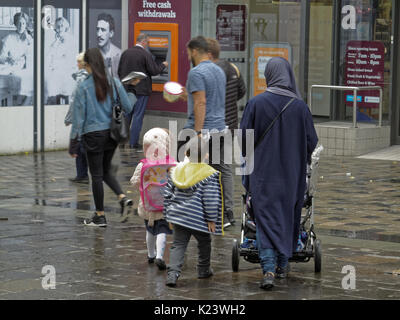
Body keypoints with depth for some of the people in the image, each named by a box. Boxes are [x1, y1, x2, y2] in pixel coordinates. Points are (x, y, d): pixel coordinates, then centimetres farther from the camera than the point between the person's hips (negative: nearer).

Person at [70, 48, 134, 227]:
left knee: (96, 175, 5)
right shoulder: (114, 83, -2)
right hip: (112, 133, 5)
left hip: (93, 134, -5)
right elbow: (127, 108, -1)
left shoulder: (84, 87, -13)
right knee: (106, 170, 22)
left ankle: (100, 216, 11)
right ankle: (123, 197, 1)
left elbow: (79, 115, -10)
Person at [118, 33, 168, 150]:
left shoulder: (125, 53, 5)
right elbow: (154, 71, -11)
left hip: (126, 89, 6)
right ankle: (133, 142, -2)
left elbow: (119, 71, 9)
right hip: (141, 90, -6)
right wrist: (163, 65, 7)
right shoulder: (146, 55, -12)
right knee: (138, 116, -1)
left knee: (126, 115, 14)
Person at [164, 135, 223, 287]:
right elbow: (210, 200, -14)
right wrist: (211, 219, -7)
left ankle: (173, 272, -11)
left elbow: (167, 194, 8)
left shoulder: (176, 171, 5)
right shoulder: (209, 175, -11)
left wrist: (168, 214, 17)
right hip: (198, 218, -4)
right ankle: (204, 270, 31)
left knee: (178, 244, 5)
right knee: (204, 243, 18)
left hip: (178, 216, 4)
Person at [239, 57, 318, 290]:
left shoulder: (256, 103, -10)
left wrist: (250, 156, 14)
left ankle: (269, 269, -13)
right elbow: (312, 141, -2)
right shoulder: (300, 106, -7)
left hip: (263, 171, -1)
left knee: (266, 218, 1)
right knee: (288, 216, 17)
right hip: (292, 173, 2)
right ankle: (283, 265, 27)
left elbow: (244, 138, -6)